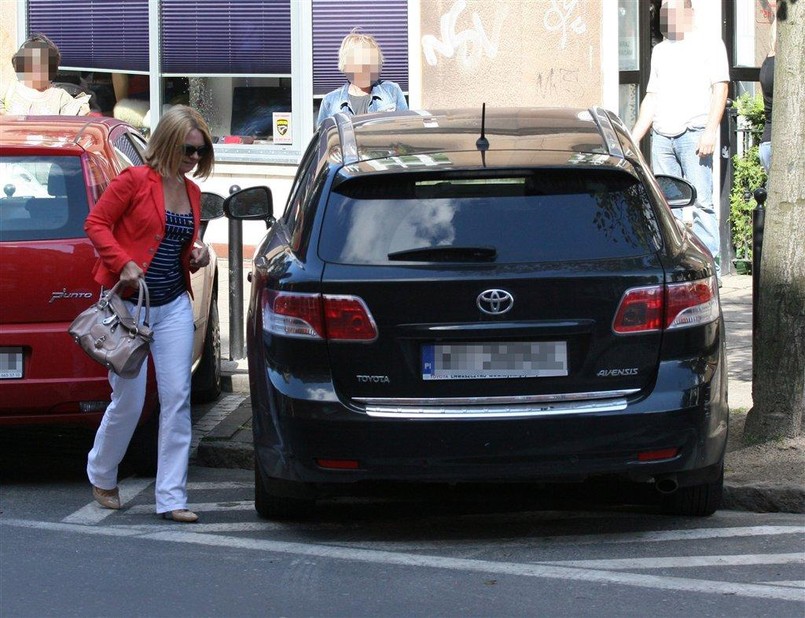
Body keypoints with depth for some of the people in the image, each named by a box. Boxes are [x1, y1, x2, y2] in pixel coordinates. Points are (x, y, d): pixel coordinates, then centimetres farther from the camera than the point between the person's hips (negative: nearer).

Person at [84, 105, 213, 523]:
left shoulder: (191, 192, 11)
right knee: (129, 401, 1)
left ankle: (172, 498, 2)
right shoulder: (134, 181, -9)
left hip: (174, 306, 6)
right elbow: (96, 224, -8)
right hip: (130, 304, -6)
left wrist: (197, 256, 1)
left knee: (177, 398, -1)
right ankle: (101, 476, 28)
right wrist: (123, 262, -20)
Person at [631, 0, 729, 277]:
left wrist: (710, 131, -14)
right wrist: (634, 138, 18)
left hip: (694, 133, -5)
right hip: (662, 136, 6)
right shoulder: (660, 51, 23)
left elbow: (720, 89, -2)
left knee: (701, 202, -11)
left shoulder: (710, 45, 6)